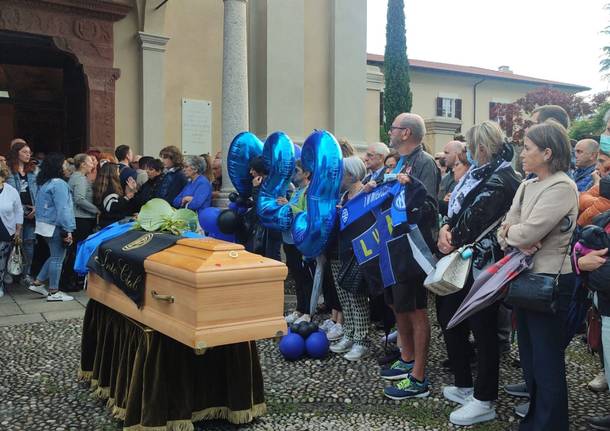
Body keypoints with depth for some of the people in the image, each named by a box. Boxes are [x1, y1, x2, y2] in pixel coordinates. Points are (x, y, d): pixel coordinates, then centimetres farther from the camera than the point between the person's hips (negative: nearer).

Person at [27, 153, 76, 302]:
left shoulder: (43, 183, 11)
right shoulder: (59, 184, -18)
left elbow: (42, 205, 15)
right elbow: (63, 209, -21)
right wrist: (68, 230, -20)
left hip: (44, 224, 9)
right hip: (55, 226, -9)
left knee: (55, 256, 20)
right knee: (57, 258, 1)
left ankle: (38, 283, 22)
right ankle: (53, 292, 7)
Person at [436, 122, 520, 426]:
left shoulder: (500, 180, -18)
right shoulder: (482, 174, 14)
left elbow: (474, 221, -23)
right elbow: (457, 211, 12)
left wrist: (451, 240, -7)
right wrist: (446, 228, -8)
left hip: (483, 266, -10)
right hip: (466, 263, 10)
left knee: (483, 331, 1)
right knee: (449, 318, 16)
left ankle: (484, 401, 17)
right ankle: (465, 386, 32)